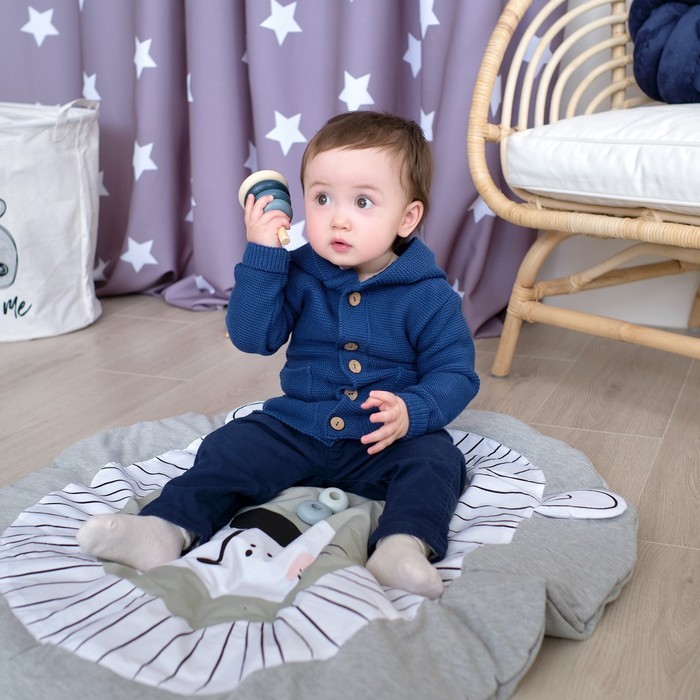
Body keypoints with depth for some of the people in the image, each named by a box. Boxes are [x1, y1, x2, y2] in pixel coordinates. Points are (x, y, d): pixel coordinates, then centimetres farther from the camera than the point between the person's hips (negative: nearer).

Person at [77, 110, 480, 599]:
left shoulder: (428, 295, -11)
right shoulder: (300, 274, -2)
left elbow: (455, 372, -10)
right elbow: (252, 337, -11)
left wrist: (410, 412, -30)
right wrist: (261, 256, -19)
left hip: (387, 441, -2)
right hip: (297, 427, 3)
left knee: (435, 462, -29)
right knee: (229, 450, -12)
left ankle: (404, 545, -48)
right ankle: (167, 527, -24)